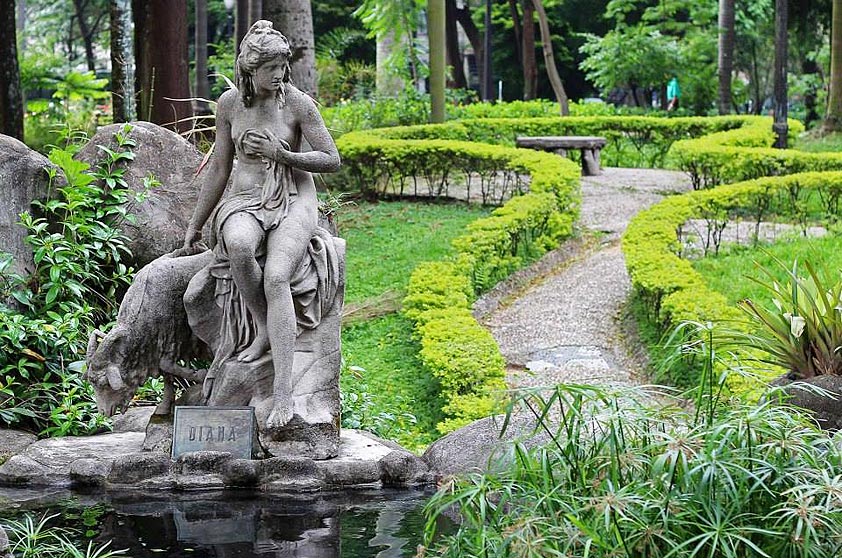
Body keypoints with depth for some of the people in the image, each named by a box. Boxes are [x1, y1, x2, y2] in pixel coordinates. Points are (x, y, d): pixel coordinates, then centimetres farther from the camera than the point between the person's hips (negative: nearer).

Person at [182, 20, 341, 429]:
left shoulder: (298, 103, -6)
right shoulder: (229, 103, 2)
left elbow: (332, 161, -4)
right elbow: (219, 169, 10)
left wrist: (280, 154, -17)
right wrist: (195, 225, 13)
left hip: (292, 200, -2)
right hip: (244, 202, 2)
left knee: (275, 277, -31)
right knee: (239, 246, -38)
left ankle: (283, 392, -39)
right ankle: (265, 329, -16)